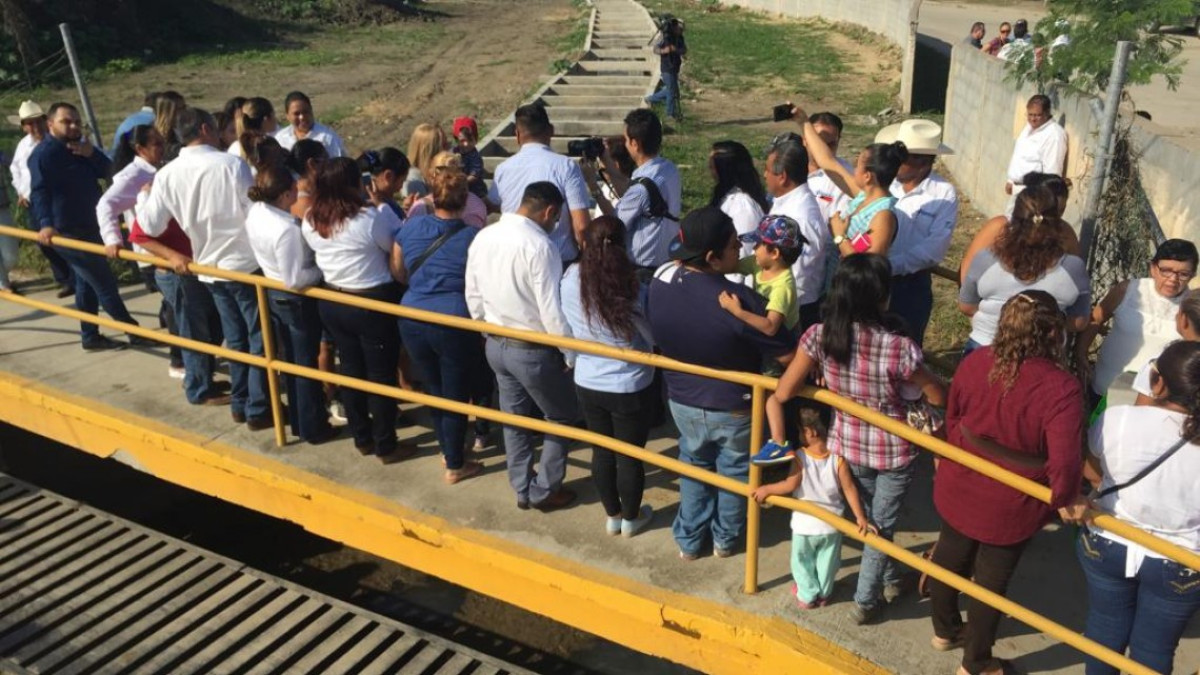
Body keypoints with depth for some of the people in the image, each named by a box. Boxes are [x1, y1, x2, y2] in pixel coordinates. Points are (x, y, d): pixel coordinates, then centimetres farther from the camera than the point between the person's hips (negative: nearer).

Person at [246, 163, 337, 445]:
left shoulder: (255, 213, -6)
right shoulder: (287, 230, -32)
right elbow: (296, 280, -28)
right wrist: (325, 269, -15)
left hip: (273, 295, 8)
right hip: (297, 301, -8)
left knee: (289, 361, 21)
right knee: (307, 365, 9)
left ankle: (297, 421, 36)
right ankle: (312, 428, 23)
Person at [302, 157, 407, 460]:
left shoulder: (310, 220, -3)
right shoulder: (370, 218, -24)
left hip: (332, 303, 6)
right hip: (373, 303, -6)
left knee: (351, 368, 18)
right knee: (381, 374, 7)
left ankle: (362, 438, 31)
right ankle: (386, 446, 18)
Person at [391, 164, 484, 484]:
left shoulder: (411, 227, -2)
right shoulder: (473, 238, -11)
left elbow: (398, 273, 10)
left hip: (412, 322, 4)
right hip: (454, 324, -4)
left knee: (433, 390, 21)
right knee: (456, 395, 10)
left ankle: (447, 449, 37)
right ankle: (455, 466, 21)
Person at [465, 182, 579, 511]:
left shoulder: (483, 237, 0)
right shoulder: (540, 245, -23)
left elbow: (473, 296, 8)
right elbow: (551, 310, -23)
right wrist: (572, 355, -13)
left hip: (496, 345, 7)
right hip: (533, 350, -7)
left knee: (515, 419, 21)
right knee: (562, 417, 14)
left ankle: (523, 489, 34)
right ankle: (544, 490, 23)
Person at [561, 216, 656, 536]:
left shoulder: (570, 280, -13)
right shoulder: (631, 287, -22)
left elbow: (569, 327, 0)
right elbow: (654, 335, -12)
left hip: (587, 383, 4)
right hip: (630, 386, -3)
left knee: (602, 451, 20)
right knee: (630, 455, 15)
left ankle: (612, 516, 37)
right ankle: (631, 518, 34)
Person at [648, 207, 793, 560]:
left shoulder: (661, 280, -18)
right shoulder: (738, 300, -34)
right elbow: (786, 355, -22)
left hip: (683, 402, 4)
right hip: (733, 408, -3)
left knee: (694, 466, 29)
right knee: (733, 471, 24)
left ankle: (689, 540, 42)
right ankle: (725, 539, 45)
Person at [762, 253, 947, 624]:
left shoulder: (819, 336, -19)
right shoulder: (899, 347, -28)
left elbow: (781, 395, -14)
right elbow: (939, 397, -12)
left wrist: (778, 441, 0)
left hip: (848, 447, 4)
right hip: (894, 452, -3)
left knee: (872, 517, 29)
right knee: (882, 525, 19)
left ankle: (889, 578, 51)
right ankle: (865, 602, 33)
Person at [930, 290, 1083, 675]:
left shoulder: (975, 362, -15)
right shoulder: (1059, 388, -30)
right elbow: (1064, 464, -32)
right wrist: (1063, 499, -10)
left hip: (959, 488, 4)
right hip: (1010, 507, -4)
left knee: (949, 558, 28)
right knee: (990, 581, 19)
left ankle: (945, 630, 54)